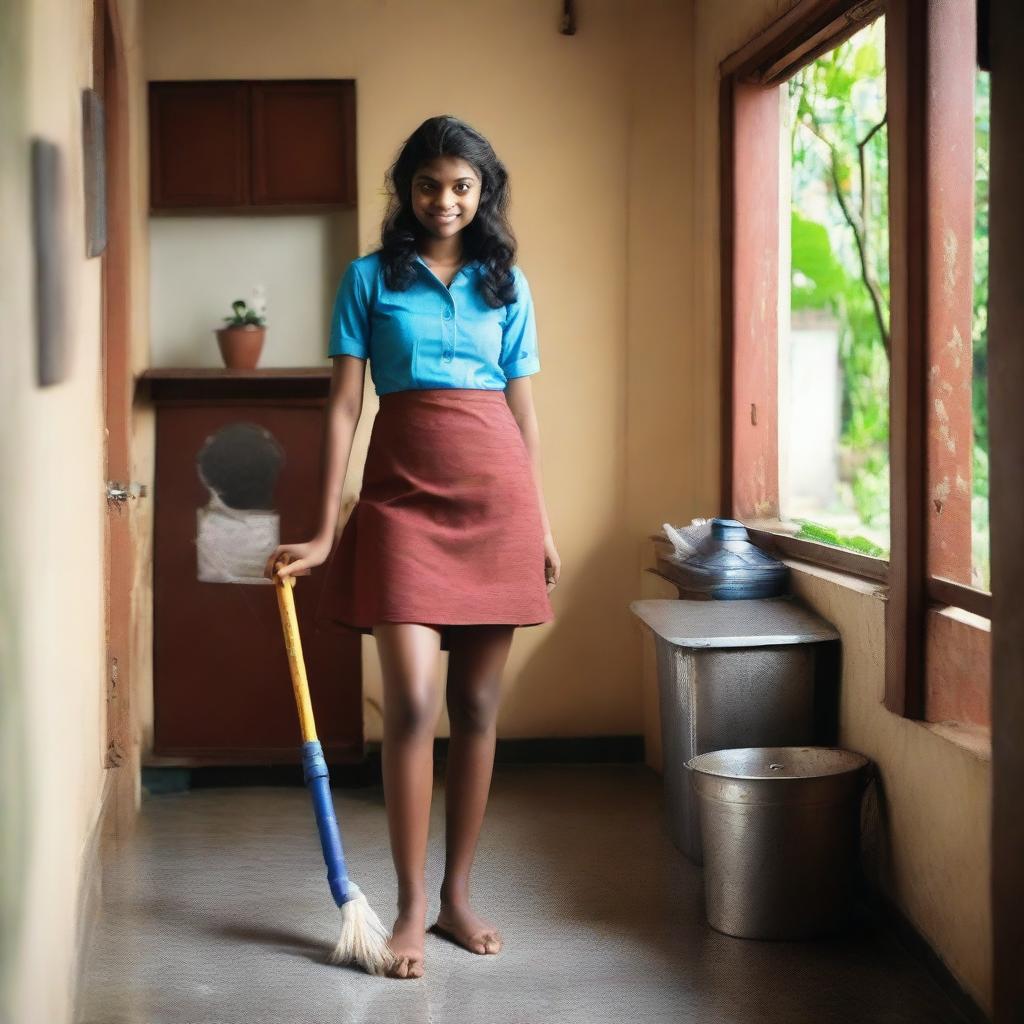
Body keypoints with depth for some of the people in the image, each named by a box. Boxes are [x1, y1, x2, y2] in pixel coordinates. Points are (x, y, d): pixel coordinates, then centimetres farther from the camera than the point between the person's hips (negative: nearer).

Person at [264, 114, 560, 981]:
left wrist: (543, 526, 11)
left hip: (496, 495, 3)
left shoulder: (507, 283, 11)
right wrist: (324, 533, -4)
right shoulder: (370, 279, 5)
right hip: (404, 494, -2)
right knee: (412, 704, -10)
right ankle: (411, 906, 1)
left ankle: (458, 894, 18)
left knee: (478, 706, 6)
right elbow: (345, 405, 1)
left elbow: (523, 413, 13)